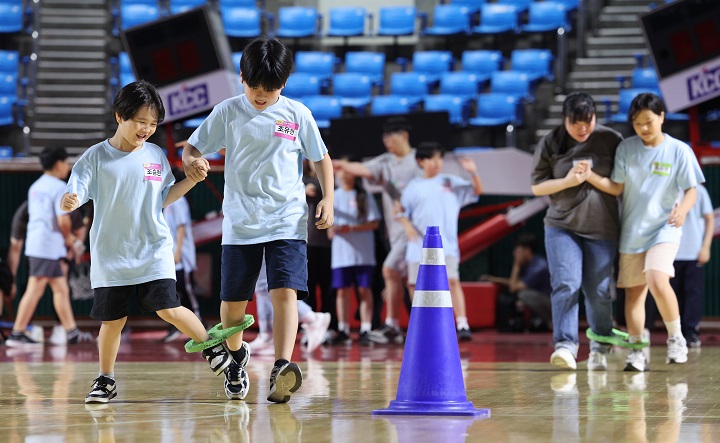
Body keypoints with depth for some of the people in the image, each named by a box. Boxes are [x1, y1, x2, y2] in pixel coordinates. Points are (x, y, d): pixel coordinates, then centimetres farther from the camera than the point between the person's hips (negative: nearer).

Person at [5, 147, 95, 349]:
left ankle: (71, 331, 19)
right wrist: (68, 237, 0)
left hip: (36, 242, 9)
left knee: (61, 288, 14)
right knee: (35, 290, -9)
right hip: (48, 246, -9)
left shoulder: (35, 187, 16)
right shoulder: (59, 187, -11)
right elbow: (63, 220, -19)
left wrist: (67, 238, 18)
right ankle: (17, 334, -9)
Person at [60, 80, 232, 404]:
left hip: (153, 252, 1)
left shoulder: (156, 156, 5)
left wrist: (193, 179, 3)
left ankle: (211, 347, 10)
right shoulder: (96, 157, -5)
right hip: (110, 256, -1)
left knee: (168, 309, -11)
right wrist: (68, 202, -34)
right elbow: (73, 195, -11)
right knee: (112, 319, 3)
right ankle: (106, 380, 20)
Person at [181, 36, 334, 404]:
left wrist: (328, 199, -2)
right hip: (240, 222, 1)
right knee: (232, 300, 6)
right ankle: (236, 355, 35)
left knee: (285, 292, -18)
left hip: (287, 221, -1)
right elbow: (192, 147, 5)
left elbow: (321, 159, 11)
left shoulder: (297, 114, 2)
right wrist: (191, 162, -19)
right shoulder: (228, 112, 2)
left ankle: (282, 369, -29)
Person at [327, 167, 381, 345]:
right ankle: (343, 331, 7)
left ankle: (365, 331, -2)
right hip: (340, 252, 3)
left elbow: (375, 222, -3)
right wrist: (331, 229, -10)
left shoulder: (364, 196, 2)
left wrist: (351, 228, -14)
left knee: (364, 290, -3)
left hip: (363, 253, -2)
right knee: (342, 291, 2)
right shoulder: (334, 196, 11)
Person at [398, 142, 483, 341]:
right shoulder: (414, 186, 9)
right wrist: (407, 225, -8)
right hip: (420, 245, 2)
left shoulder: (451, 182, 8)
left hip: (446, 244, -2)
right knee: (416, 285, 5)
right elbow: (403, 211, 11)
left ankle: (462, 325, -21)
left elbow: (477, 190, 3)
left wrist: (473, 173, -14)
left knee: (452, 280, -17)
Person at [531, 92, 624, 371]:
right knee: (565, 284, -15)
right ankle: (565, 345, -18)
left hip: (602, 229, 0)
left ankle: (600, 347, 20)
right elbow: (537, 186, 3)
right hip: (562, 226, 0)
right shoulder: (550, 143, 1)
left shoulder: (611, 141, 0)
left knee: (599, 291, 3)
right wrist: (567, 181, -12)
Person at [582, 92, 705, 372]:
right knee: (633, 291, 5)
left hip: (664, 229, -4)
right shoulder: (626, 148, 3)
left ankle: (676, 338, -7)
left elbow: (691, 190, -3)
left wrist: (683, 208, -24)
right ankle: (636, 351, 14)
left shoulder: (679, 150, -4)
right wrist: (590, 176, -14)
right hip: (632, 231, 4)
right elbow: (616, 188, 2)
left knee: (657, 280, -25)